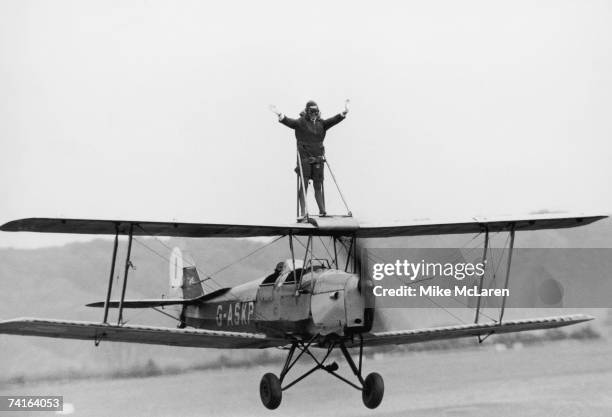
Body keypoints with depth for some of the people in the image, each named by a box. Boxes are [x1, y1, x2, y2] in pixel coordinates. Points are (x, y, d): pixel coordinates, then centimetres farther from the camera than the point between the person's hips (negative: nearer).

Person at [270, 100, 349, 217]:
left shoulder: (321, 123, 13)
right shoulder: (300, 122, -1)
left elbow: (333, 120, 5)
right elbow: (289, 122, -16)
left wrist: (344, 113, -9)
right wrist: (280, 115, -35)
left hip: (318, 159, 4)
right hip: (304, 158, -4)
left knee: (318, 186, 7)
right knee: (304, 184, -4)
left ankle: (322, 211, 12)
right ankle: (303, 212, -2)